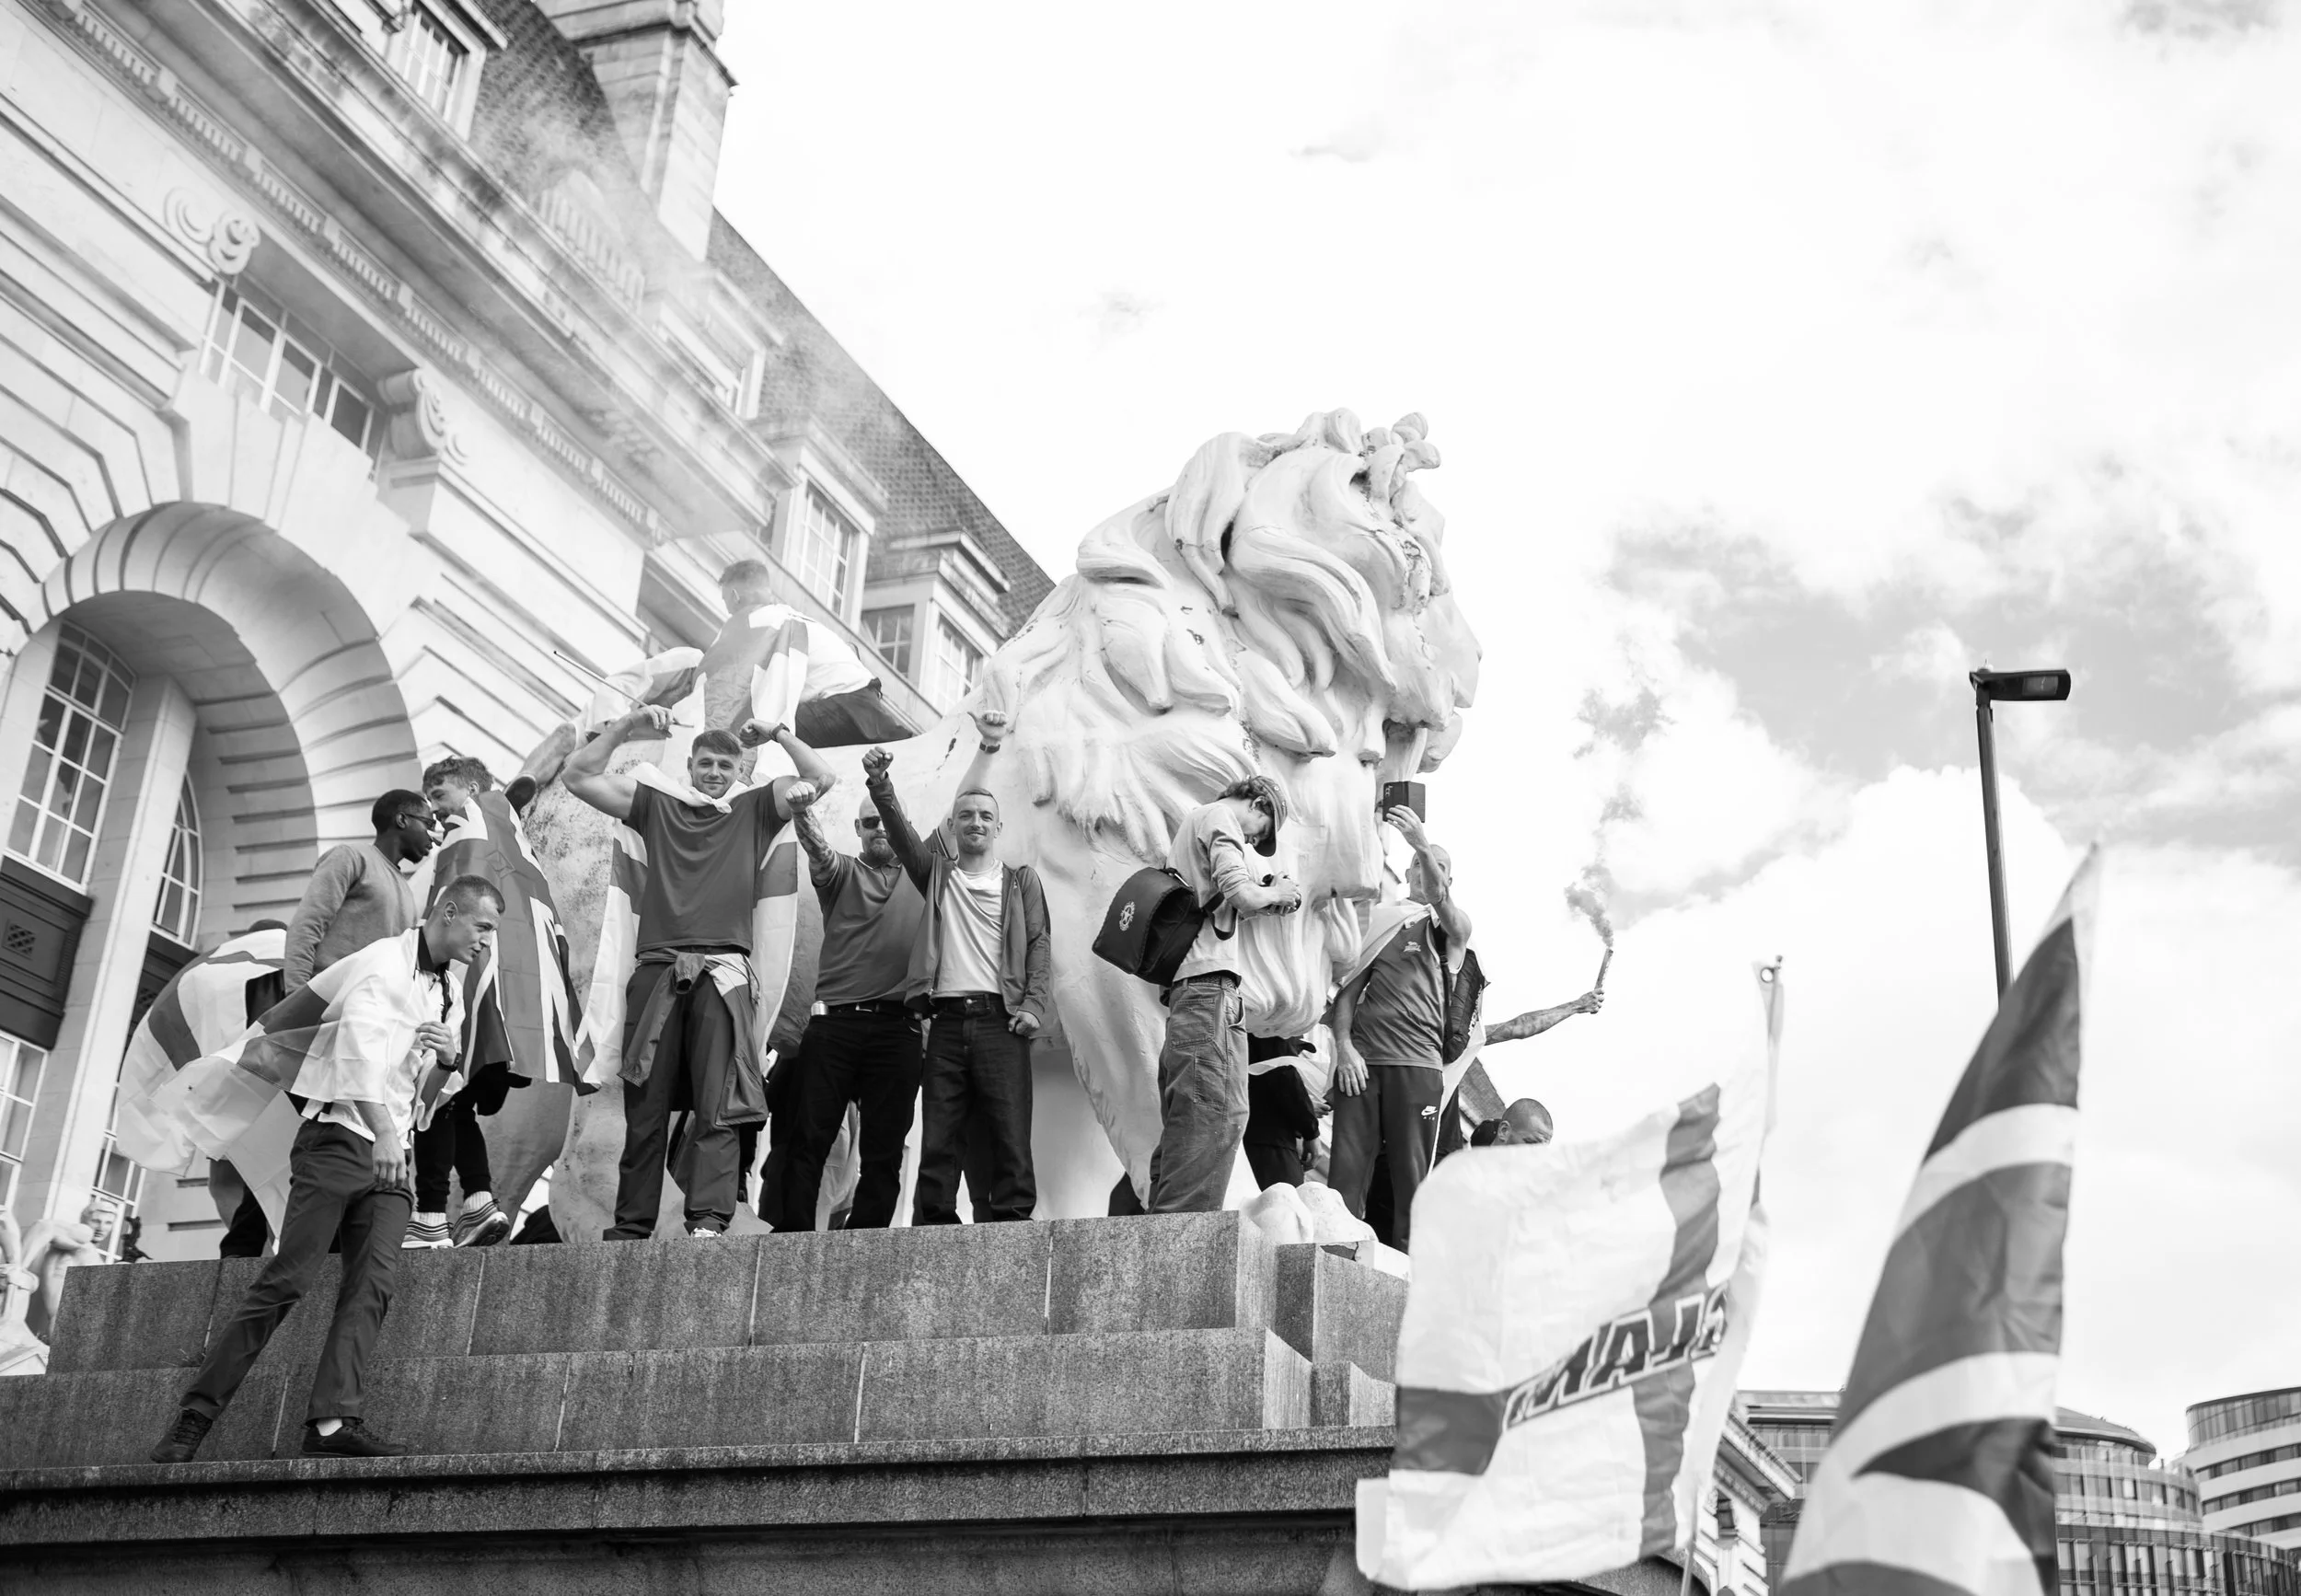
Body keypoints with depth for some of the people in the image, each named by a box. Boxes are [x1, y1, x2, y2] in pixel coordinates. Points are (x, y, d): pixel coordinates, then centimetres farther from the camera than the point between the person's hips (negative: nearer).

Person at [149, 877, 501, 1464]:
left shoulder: (451, 982, 17)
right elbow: (360, 1039, -25)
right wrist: (382, 1128, -38)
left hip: (391, 1154, 7)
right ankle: (197, 1413, -6)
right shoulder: (384, 962, -9)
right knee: (287, 1279, -12)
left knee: (372, 1285, -10)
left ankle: (332, 1421, -18)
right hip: (339, 1138, -7)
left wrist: (448, 1050, 3)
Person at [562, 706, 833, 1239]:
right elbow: (579, 777, 16)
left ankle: (708, 1220, -17)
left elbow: (819, 780, 10)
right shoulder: (656, 803, 19)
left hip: (721, 971, -1)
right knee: (645, 1106, 1)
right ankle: (631, 1226, 3)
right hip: (657, 969, 1)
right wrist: (626, 727, 9)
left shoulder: (754, 809, 17)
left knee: (718, 1106, -10)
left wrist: (777, 734, 7)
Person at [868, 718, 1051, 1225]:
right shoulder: (937, 874, 20)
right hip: (945, 1020, 2)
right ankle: (932, 1230, -1)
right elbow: (900, 830, 7)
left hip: (1000, 1020, -2)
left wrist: (1033, 1006, -6)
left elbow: (1039, 945, 7)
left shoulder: (1021, 880, 15)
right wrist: (880, 782, -9)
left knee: (1010, 1135, -8)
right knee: (938, 1139, -1)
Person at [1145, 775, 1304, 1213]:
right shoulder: (1220, 820, 0)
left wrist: (1267, 894, 15)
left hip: (1183, 986, 10)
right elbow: (1244, 896, -14)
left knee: (1184, 1120, 9)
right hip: (1211, 983, -10)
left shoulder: (1192, 823, 30)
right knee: (1218, 1113, -17)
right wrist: (1276, 893, 6)